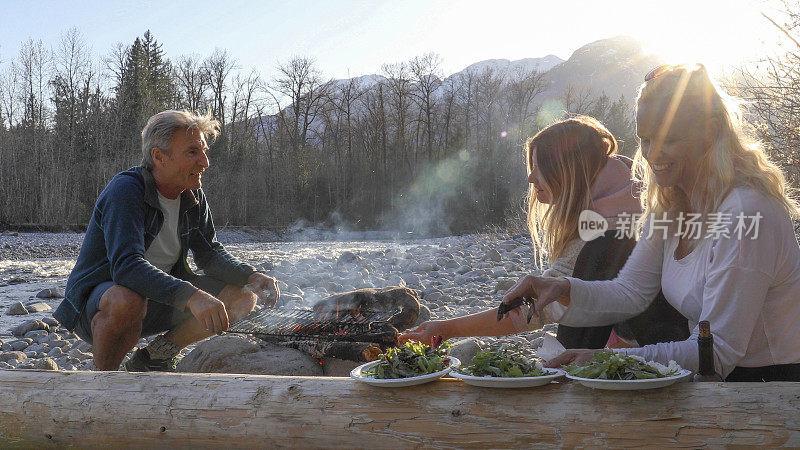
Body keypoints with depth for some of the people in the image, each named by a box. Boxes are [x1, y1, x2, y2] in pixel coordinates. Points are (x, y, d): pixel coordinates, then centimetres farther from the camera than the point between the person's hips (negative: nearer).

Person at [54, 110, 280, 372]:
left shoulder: (193, 197, -1)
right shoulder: (125, 190, -23)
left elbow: (210, 253, 4)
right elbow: (126, 265, -36)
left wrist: (251, 276, -17)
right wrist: (190, 296, -49)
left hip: (158, 304, 7)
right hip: (96, 303, -7)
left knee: (243, 296, -6)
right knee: (126, 300, -41)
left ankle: (154, 357, 5)